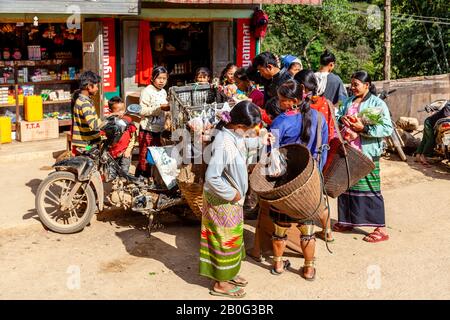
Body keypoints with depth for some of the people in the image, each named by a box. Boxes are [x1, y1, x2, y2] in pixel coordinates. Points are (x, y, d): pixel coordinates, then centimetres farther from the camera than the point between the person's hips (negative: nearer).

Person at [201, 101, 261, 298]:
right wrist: (232, 194, -22)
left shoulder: (234, 135, -3)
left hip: (232, 198, 9)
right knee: (225, 239, 6)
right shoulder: (224, 143, -31)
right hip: (223, 200, -9)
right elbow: (212, 178, -32)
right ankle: (221, 283, 23)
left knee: (232, 237, 23)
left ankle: (228, 273, 41)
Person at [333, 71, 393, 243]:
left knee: (370, 190, -5)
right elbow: (336, 116, 20)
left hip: (367, 154, -7)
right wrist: (341, 118, -4)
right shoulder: (349, 102, 14)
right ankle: (347, 221, 30)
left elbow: (387, 129, -14)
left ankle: (381, 229, 1)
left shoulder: (378, 104, -7)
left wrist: (363, 128, -21)